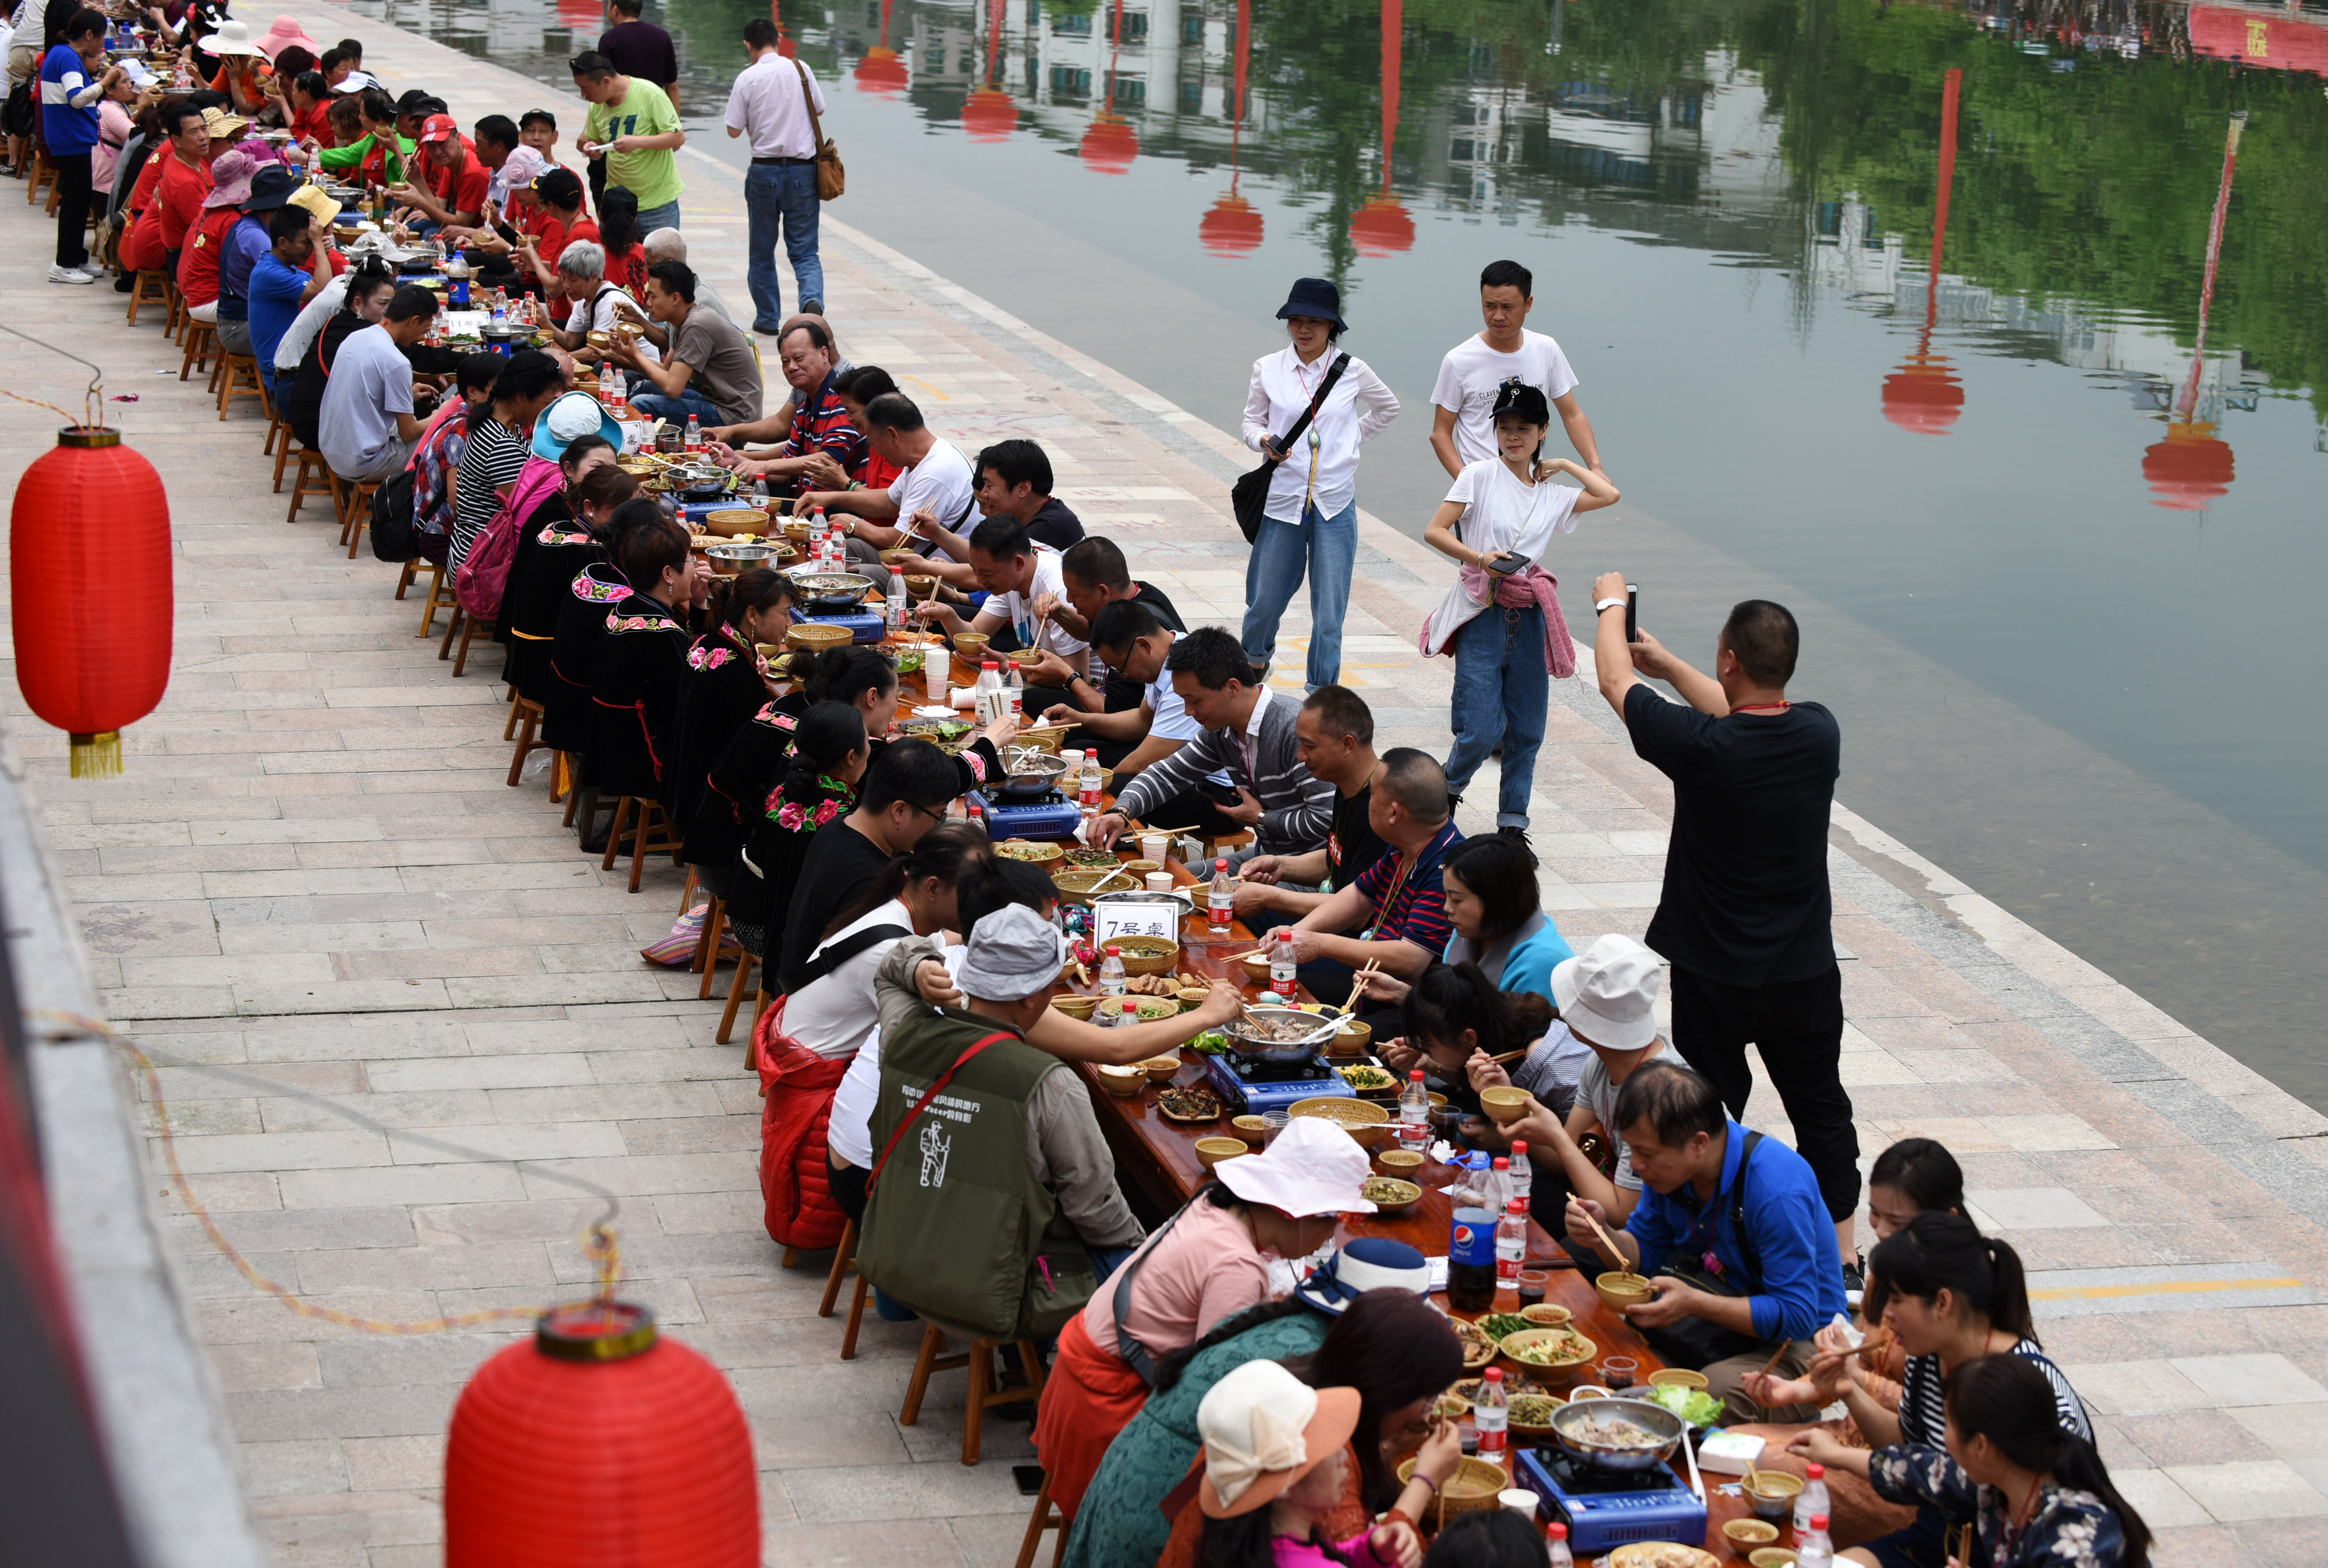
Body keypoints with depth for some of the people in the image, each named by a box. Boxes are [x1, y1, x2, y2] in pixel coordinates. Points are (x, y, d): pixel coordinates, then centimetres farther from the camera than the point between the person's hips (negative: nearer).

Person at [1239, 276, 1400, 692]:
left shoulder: (1352, 371, 1)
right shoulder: (1269, 369, 1)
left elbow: (1388, 407, 19)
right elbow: (1252, 421, 8)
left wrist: (1350, 438, 11)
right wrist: (1265, 441, -13)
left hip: (1335, 502, -1)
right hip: (1282, 498, 1)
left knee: (1329, 608, -5)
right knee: (1266, 599, 10)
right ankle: (1256, 658, 41)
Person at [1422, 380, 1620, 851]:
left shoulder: (1553, 495, 12)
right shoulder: (1480, 476, 1)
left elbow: (1608, 495, 4)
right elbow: (1434, 531, -4)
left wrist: (1565, 464, 13)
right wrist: (1480, 558, -18)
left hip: (1529, 619, 4)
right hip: (1482, 614, -4)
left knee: (1526, 730, 5)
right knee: (1483, 729, -10)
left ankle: (1513, 821, 17)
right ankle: (1446, 792, 17)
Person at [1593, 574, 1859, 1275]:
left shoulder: (1702, 747, -23)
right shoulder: (1819, 734, -10)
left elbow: (1617, 681, -6)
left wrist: (1611, 606, 13)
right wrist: (1671, 665, 22)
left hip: (1712, 977, -4)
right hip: (1806, 972, 4)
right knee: (1821, 1111, 17)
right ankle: (1841, 1255, 26)